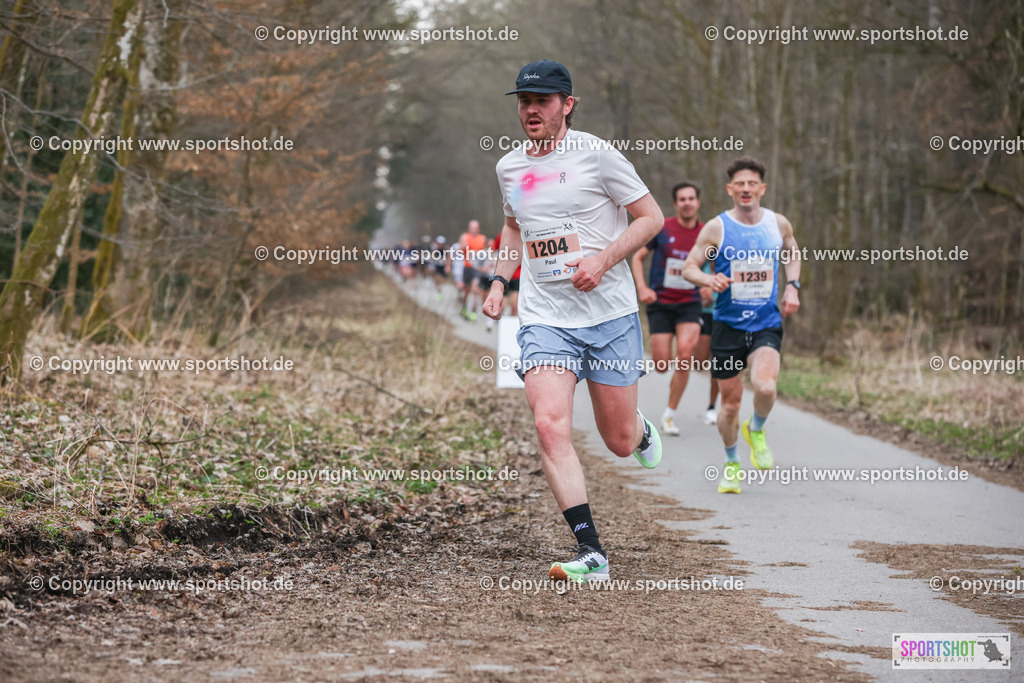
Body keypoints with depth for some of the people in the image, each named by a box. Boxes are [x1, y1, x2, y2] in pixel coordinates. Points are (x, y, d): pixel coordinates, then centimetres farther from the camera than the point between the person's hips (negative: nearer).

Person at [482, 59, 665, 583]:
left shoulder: (595, 154, -6)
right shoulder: (509, 167, 9)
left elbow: (651, 217, -3)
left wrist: (602, 261, -16)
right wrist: (499, 281, 13)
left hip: (611, 316, -3)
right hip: (544, 318, 3)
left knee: (619, 442, 4)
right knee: (550, 426, -20)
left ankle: (640, 428, 44)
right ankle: (591, 553, -19)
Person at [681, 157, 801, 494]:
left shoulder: (779, 224, 3)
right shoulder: (717, 227, -5)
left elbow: (793, 252, 24)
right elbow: (689, 267, -2)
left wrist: (792, 286, 8)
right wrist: (709, 280, -24)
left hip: (767, 324, 0)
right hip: (728, 324, 0)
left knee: (765, 386, -25)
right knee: (730, 402, 5)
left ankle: (756, 430, 9)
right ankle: (731, 464, 29)